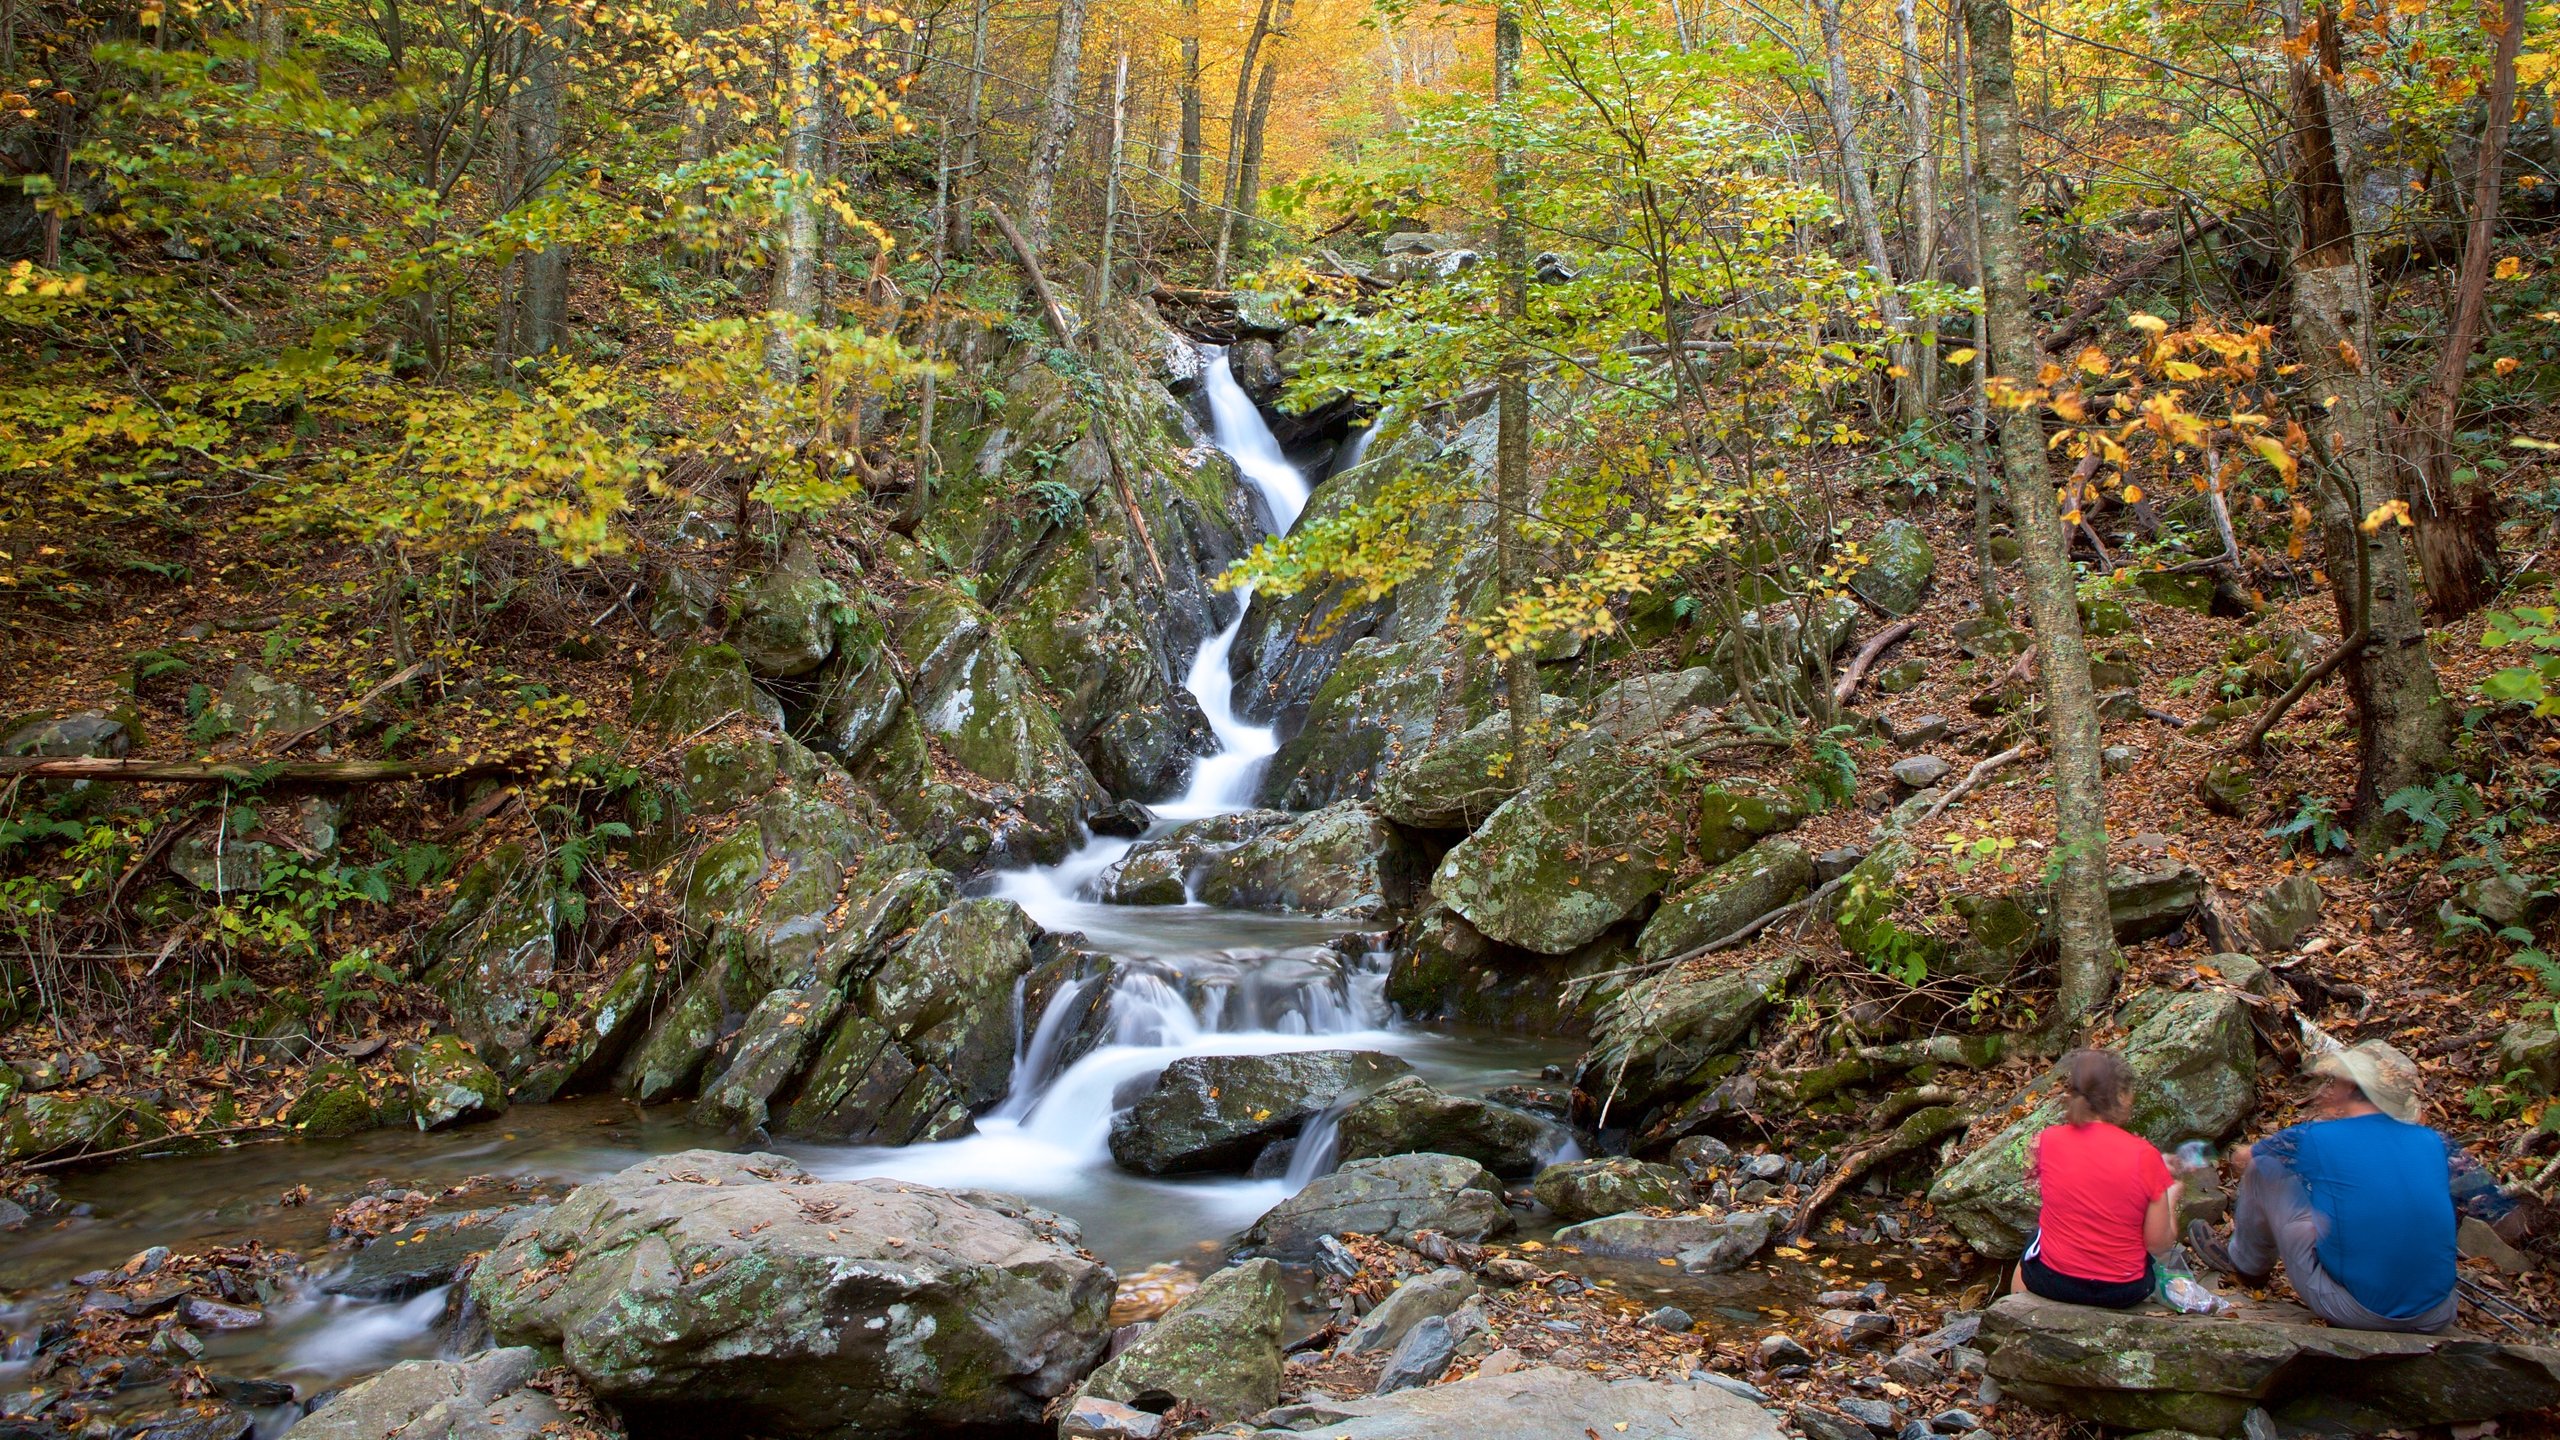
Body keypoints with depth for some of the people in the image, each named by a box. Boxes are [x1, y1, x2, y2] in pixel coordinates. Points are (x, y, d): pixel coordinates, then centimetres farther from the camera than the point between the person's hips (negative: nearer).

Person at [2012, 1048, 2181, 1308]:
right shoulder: (2144, 1155, -17)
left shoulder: (2049, 1140, -11)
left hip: (2054, 1281, 1)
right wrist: (2171, 1196, 8)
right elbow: (2159, 1245, -11)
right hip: (2124, 1291, -1)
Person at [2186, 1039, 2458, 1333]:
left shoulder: (2317, 1138, -8)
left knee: (2262, 1169, 9)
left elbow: (2241, 1157, 11)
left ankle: (2247, 1263, 34)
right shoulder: (2434, 1143, 1)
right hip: (2435, 1318, 4)